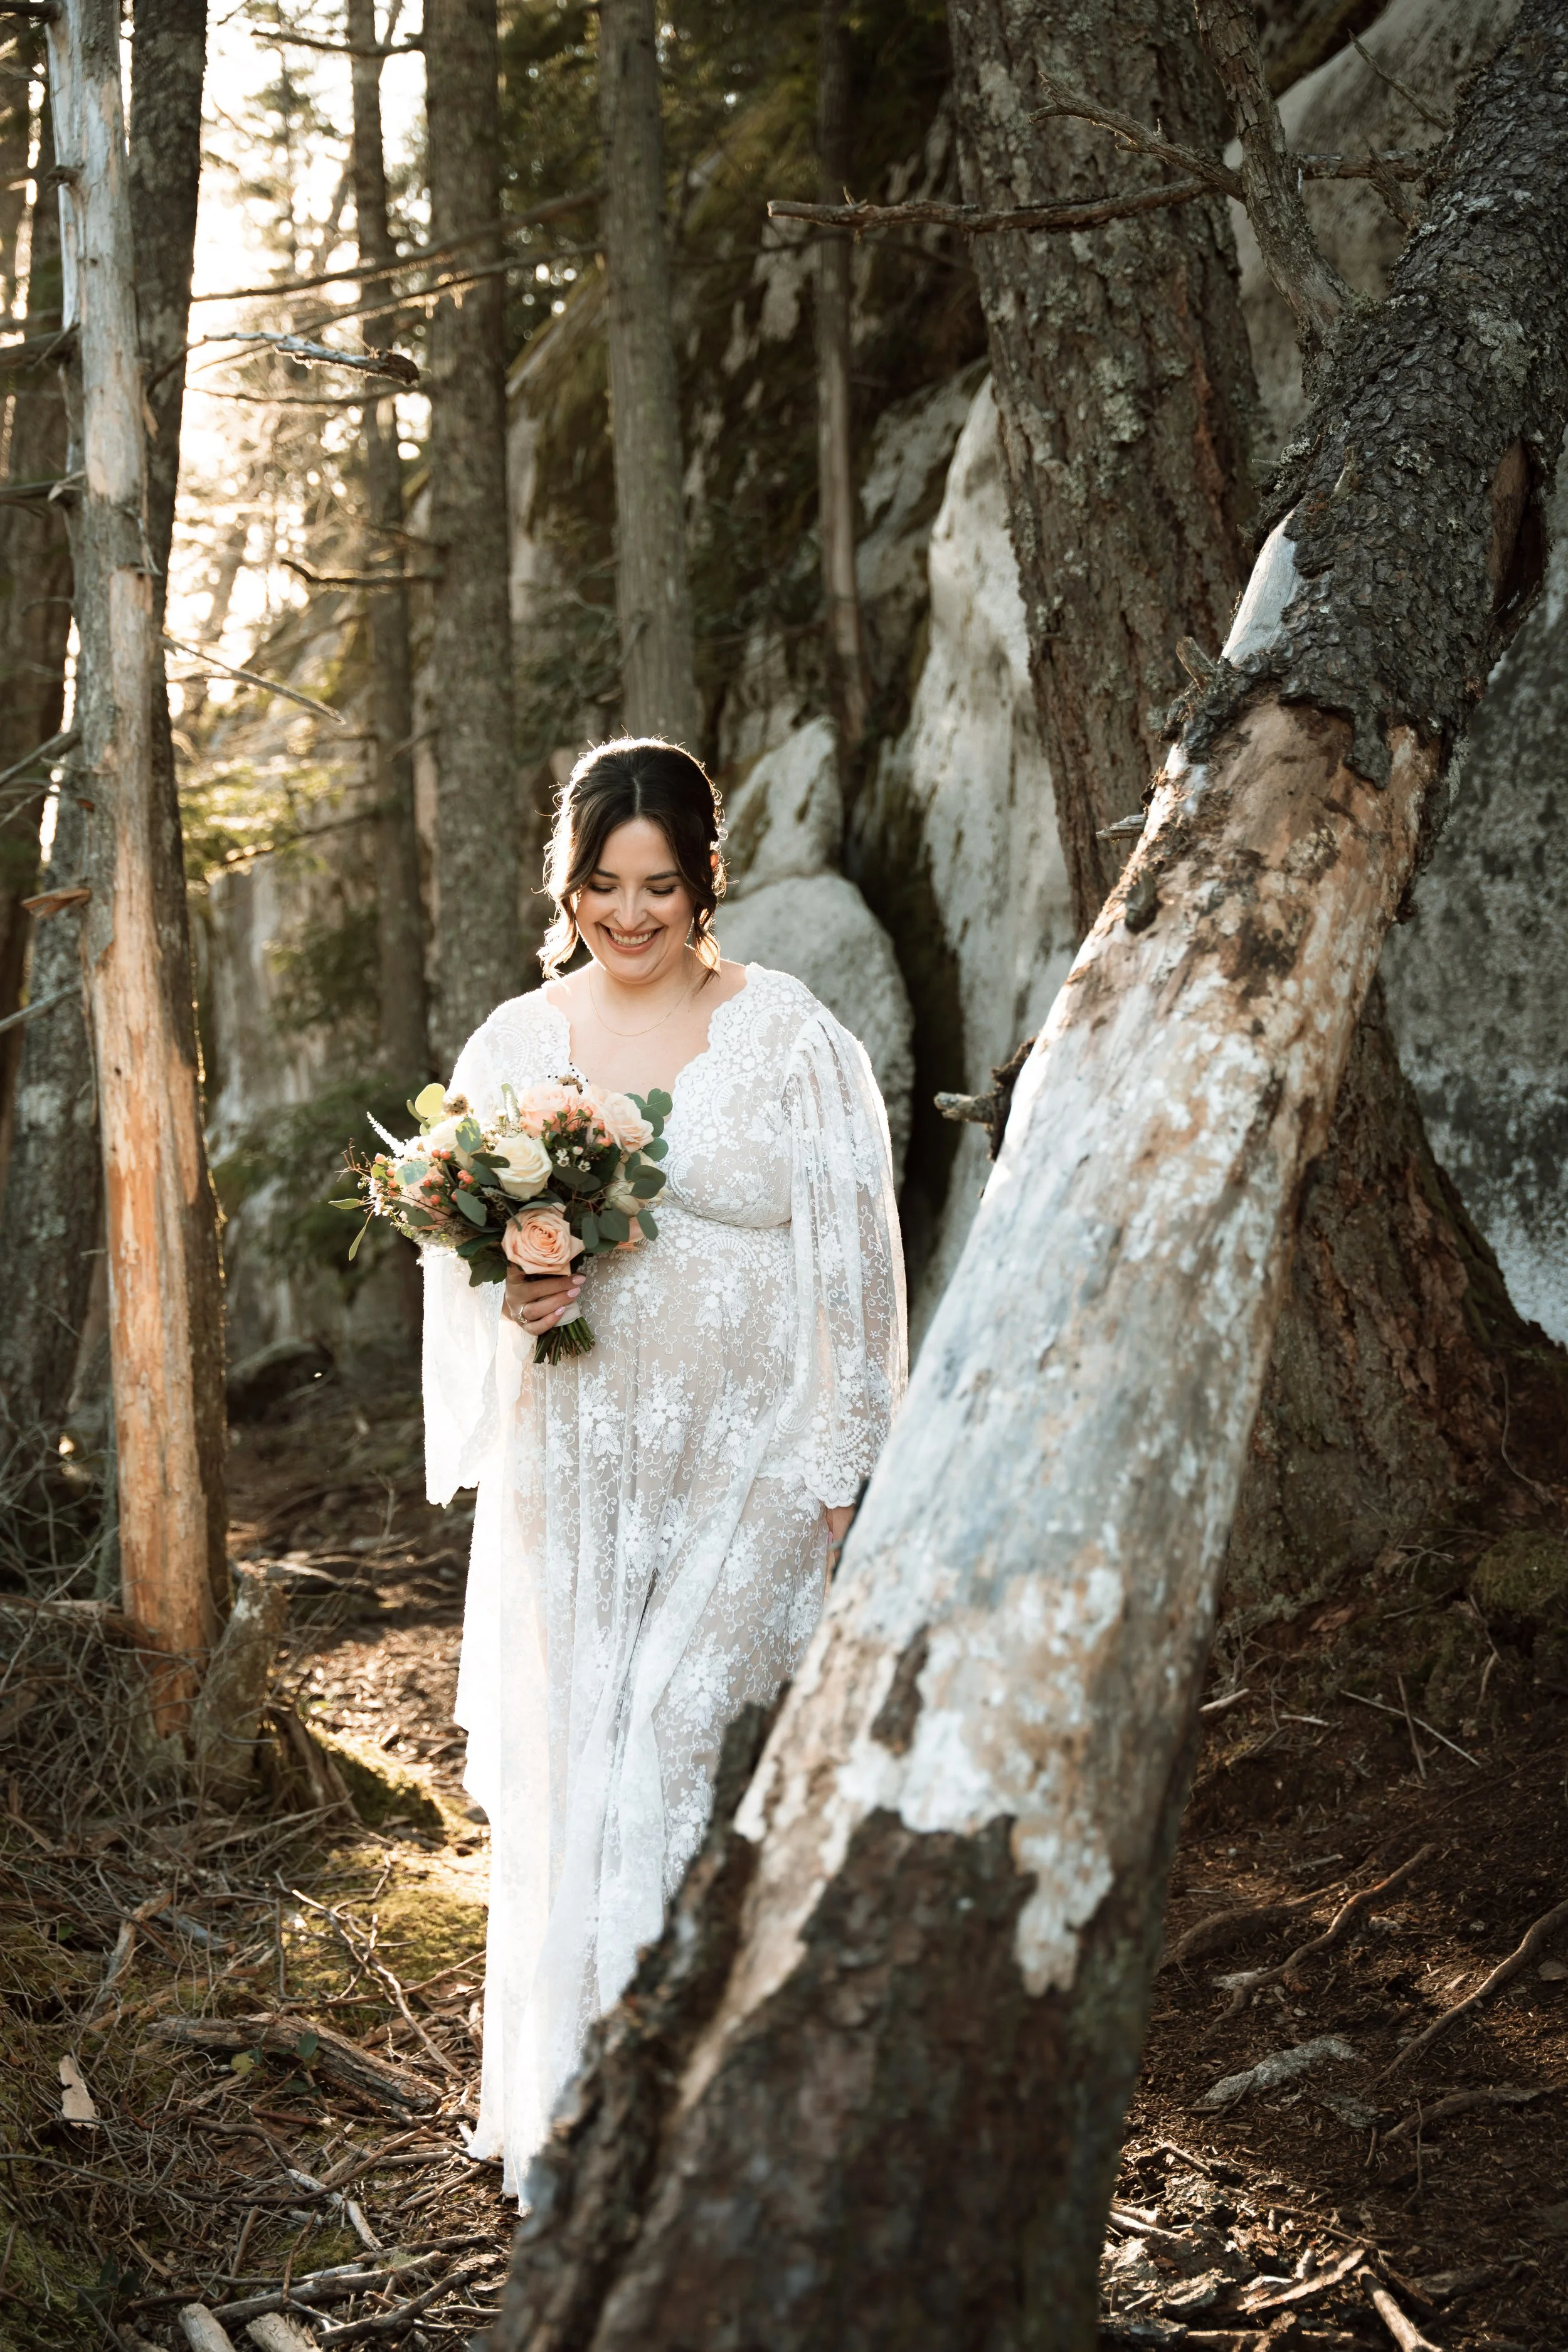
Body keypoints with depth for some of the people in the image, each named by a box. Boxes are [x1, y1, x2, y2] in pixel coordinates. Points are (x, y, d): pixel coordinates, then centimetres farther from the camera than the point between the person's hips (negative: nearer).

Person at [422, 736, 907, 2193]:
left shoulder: (787, 1036, -3)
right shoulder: (512, 1044, 7)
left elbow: (849, 1263, -3)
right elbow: (454, 1259, 13)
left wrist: (830, 1474, -8)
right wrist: (511, 1295, -10)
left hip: (740, 1469, -3)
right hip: (570, 1471, 4)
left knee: (676, 1757, -8)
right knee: (565, 1770, 7)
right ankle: (562, 2104, 23)